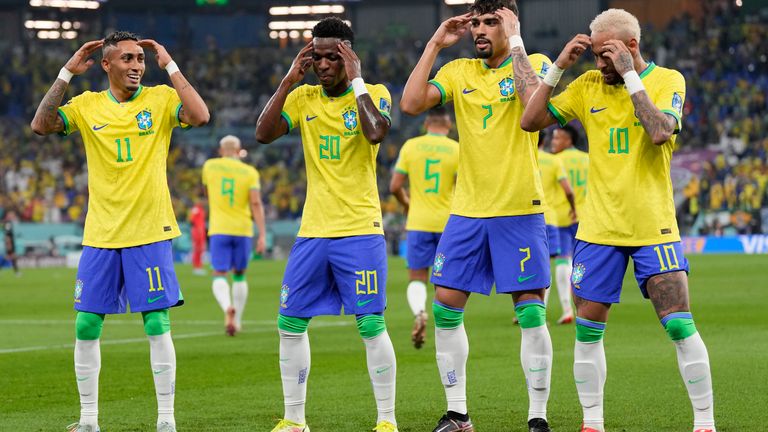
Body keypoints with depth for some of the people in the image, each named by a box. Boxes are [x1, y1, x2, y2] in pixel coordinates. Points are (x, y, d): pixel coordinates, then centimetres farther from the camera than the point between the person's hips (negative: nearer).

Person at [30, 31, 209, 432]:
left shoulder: (160, 99, -1)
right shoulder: (87, 105, 5)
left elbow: (200, 116, -18)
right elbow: (41, 125, -7)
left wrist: (170, 66, -14)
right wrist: (67, 73, -8)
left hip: (149, 233, -3)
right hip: (100, 235, 3)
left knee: (157, 325, -4)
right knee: (87, 327, 4)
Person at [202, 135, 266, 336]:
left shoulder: (210, 166, 3)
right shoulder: (250, 172, 1)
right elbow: (256, 203, -9)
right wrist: (262, 235, -11)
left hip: (219, 230, -1)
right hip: (243, 230, 1)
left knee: (219, 276, -4)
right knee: (239, 276, 17)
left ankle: (228, 308, -33)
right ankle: (237, 320, 18)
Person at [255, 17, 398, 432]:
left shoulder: (373, 94, -3)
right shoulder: (302, 97, 8)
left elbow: (376, 132, -24)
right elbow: (263, 133, -6)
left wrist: (356, 80, -16)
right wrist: (290, 79, -7)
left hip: (360, 231, -4)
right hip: (312, 231, 5)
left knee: (371, 324, -9)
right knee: (290, 325, 5)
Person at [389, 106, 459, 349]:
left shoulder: (411, 146, -1)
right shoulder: (456, 150, -3)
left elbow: (395, 187, -1)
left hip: (418, 222, 0)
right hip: (448, 222, 0)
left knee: (417, 277, 5)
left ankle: (419, 313, -23)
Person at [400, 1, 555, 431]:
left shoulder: (535, 63, -2)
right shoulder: (459, 71, 9)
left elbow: (534, 100, -25)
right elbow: (411, 103, -5)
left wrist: (515, 41, -18)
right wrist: (435, 45, -3)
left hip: (520, 210, -5)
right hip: (467, 211, 5)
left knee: (532, 313, -5)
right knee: (445, 308, 2)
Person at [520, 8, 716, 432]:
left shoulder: (667, 80, -4)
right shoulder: (589, 85, 6)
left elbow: (660, 132, -22)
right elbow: (530, 120, 4)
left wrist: (630, 74, -19)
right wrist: (557, 67, -4)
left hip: (653, 227, -3)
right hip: (598, 227, 3)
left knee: (680, 326, -7)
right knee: (587, 329, 2)